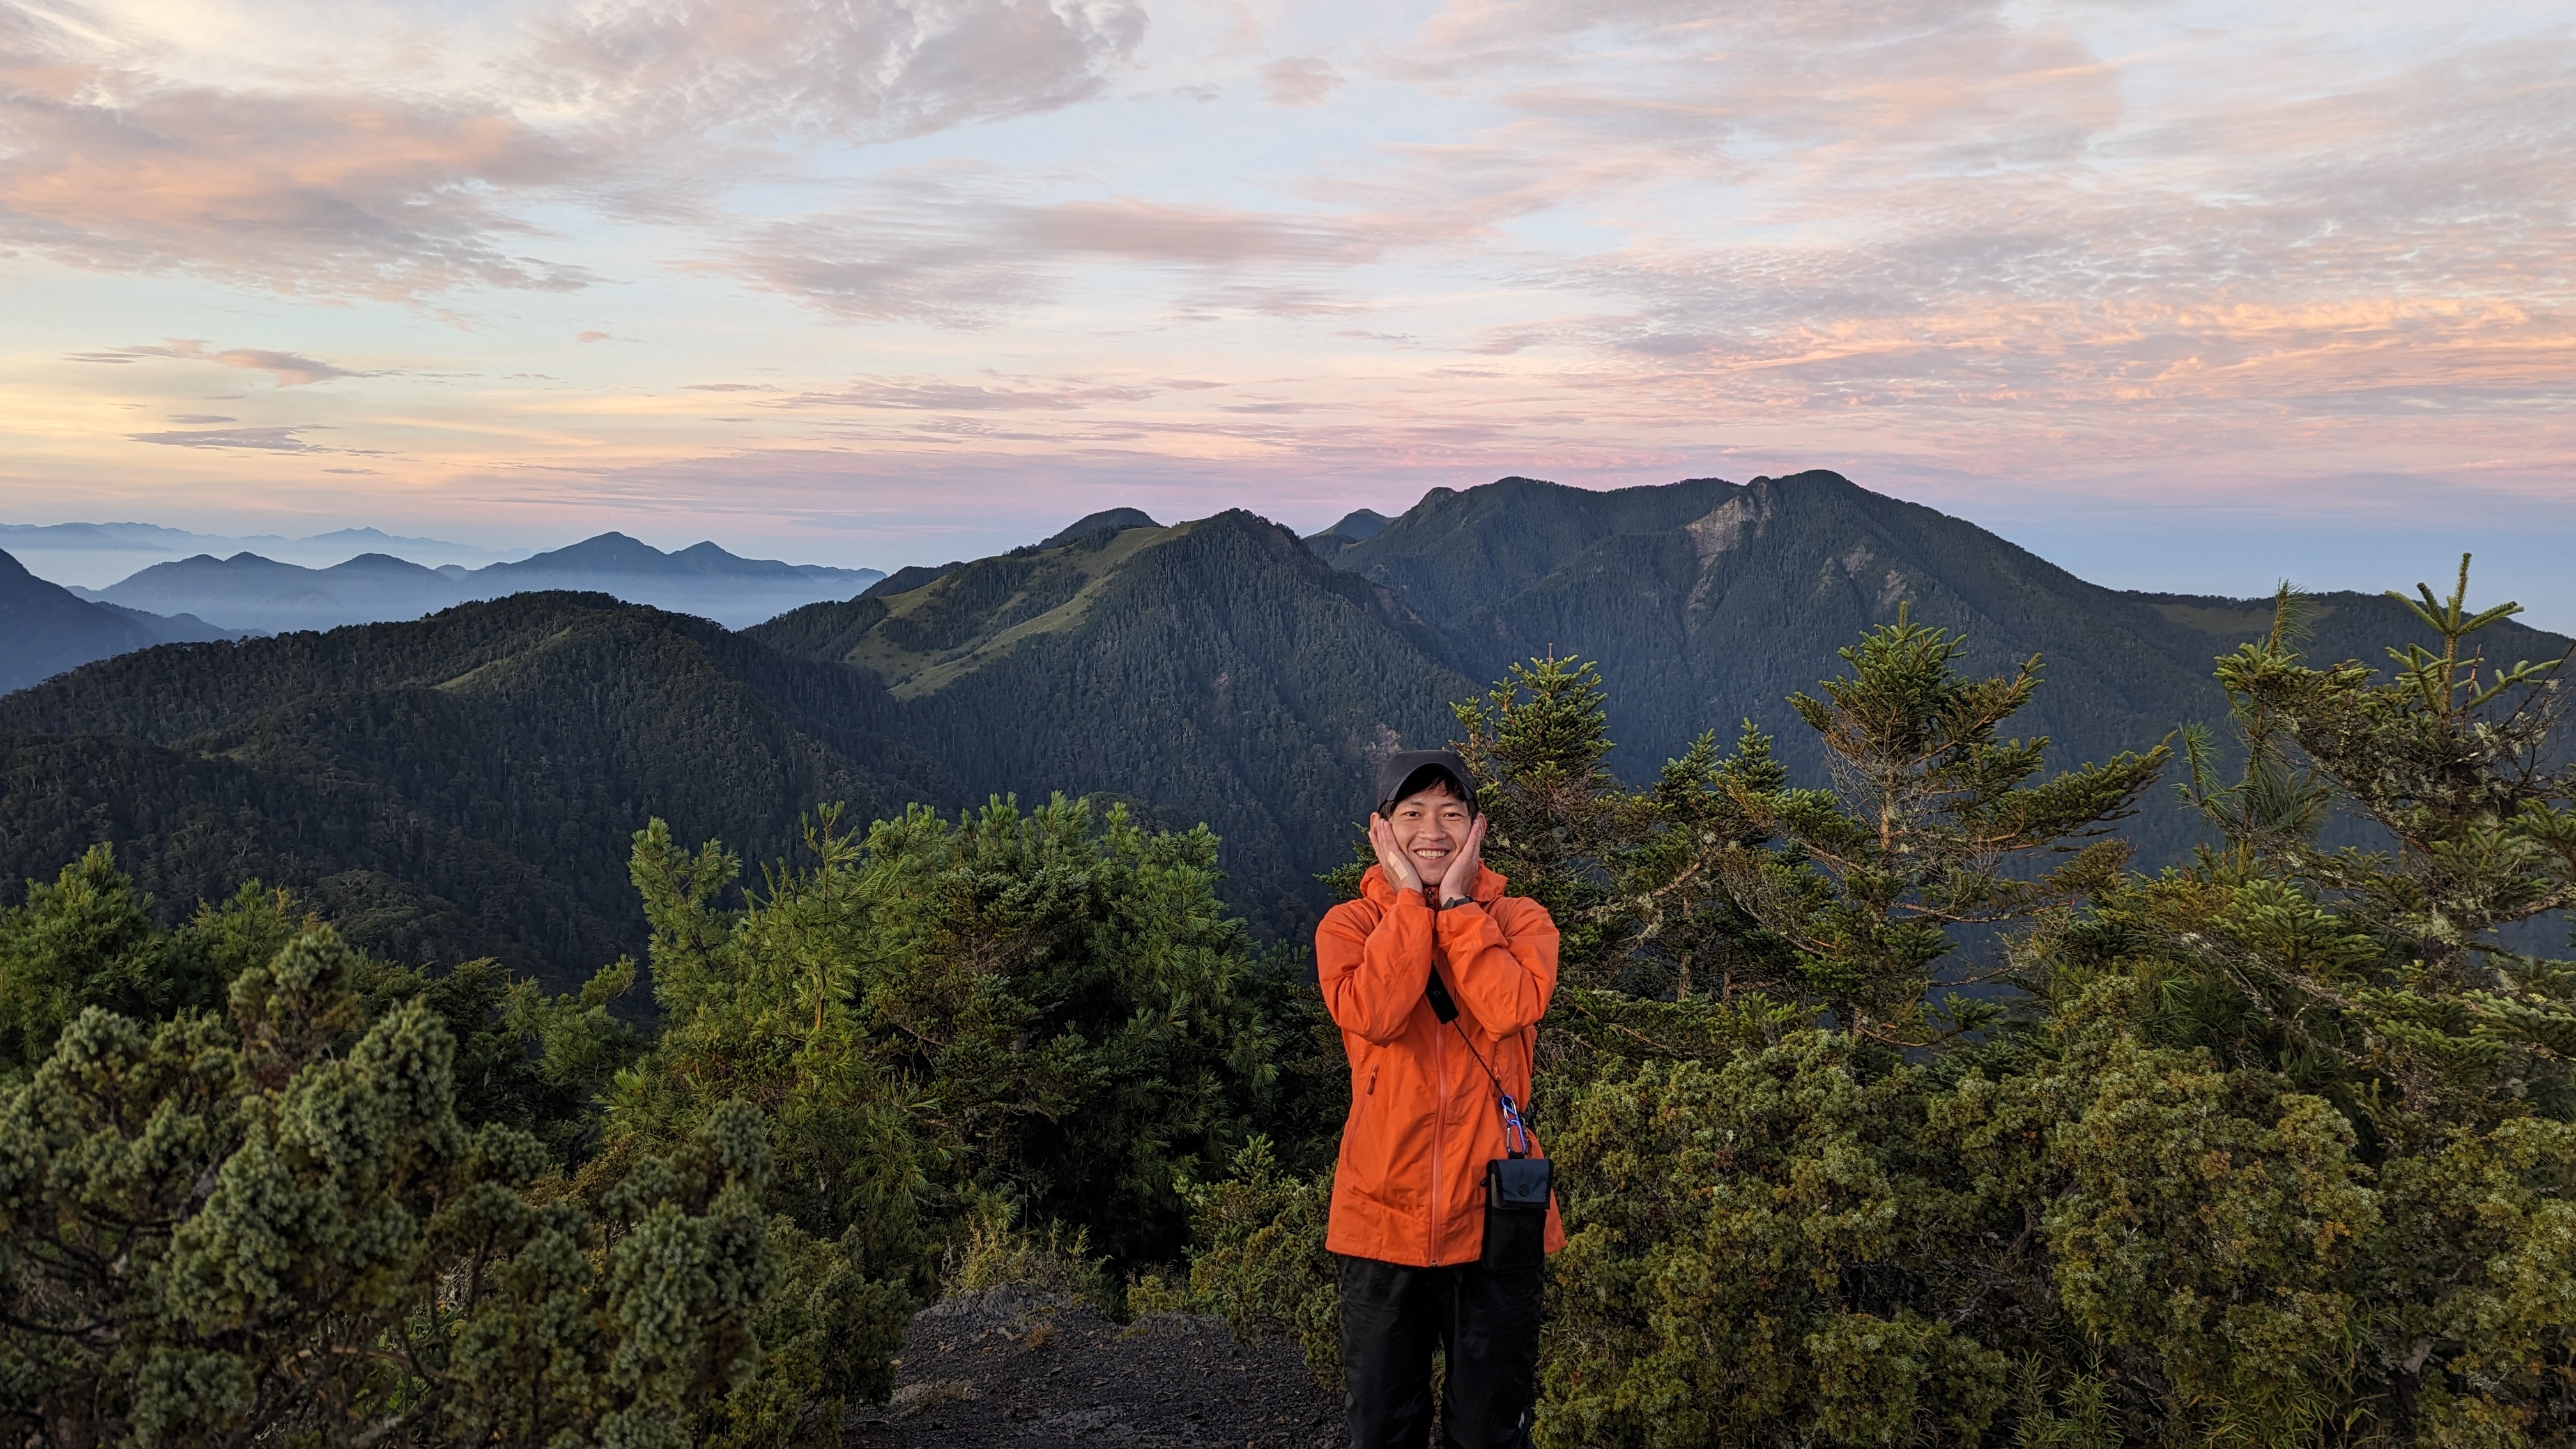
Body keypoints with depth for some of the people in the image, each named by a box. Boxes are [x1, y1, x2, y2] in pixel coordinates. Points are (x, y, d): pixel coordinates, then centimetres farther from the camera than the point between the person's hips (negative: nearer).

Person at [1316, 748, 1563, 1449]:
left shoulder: (1519, 919, 2)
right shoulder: (1348, 925, 1)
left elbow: (1510, 1010, -19)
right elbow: (1371, 1015, -19)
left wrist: (1456, 901, -13)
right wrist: (1410, 900, -13)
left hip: (1493, 1215, 0)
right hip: (1383, 1216, 0)